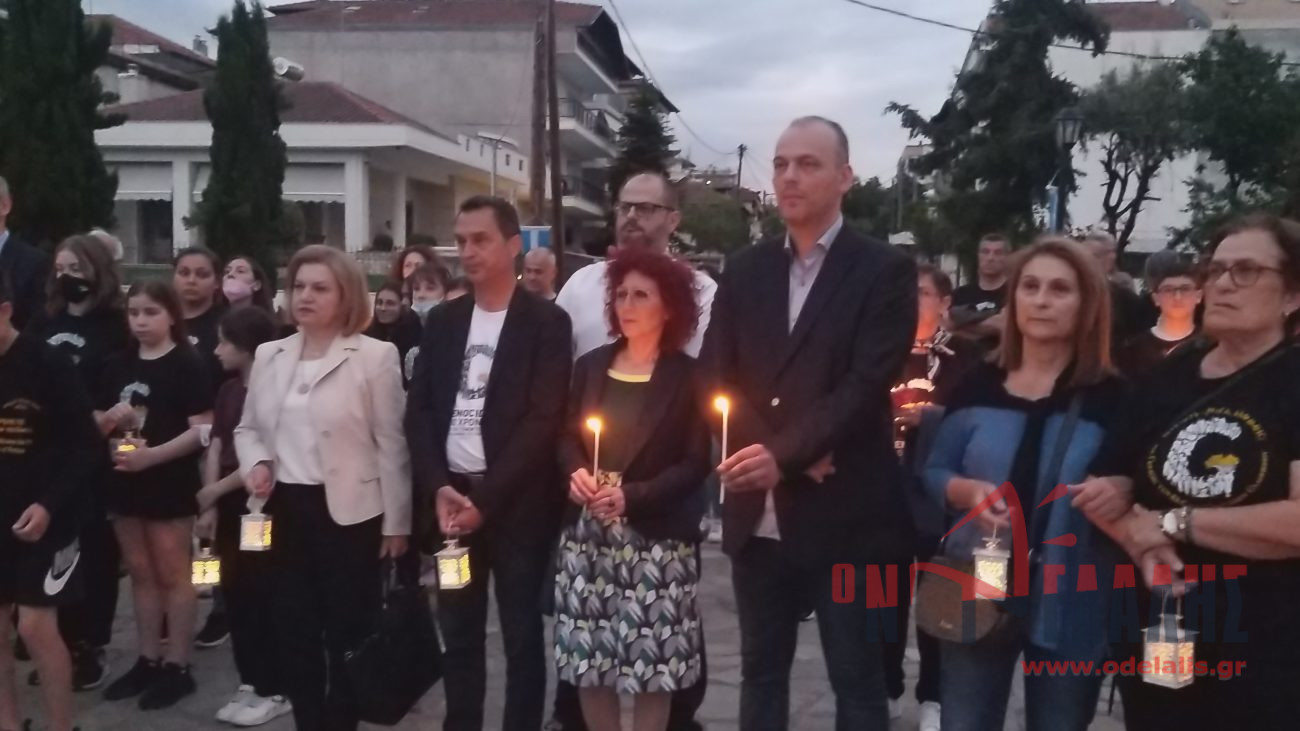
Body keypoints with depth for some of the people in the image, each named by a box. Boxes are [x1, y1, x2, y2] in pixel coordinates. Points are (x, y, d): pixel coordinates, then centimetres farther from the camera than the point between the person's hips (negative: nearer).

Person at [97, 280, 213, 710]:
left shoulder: (187, 364, -9)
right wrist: (110, 419, -8)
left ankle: (178, 667, 11)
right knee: (140, 573, 14)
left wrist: (153, 455, -23)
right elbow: (97, 425, 15)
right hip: (125, 481, 6)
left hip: (170, 484, -6)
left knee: (172, 573, 2)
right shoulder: (118, 365, 9)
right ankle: (148, 660, 25)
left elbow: (202, 429, -15)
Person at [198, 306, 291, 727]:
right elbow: (216, 448, 7)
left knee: (263, 594, -1)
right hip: (229, 504, 8)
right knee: (235, 592, 12)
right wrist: (210, 505, -1)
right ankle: (249, 683, 23)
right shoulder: (228, 391, 10)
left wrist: (216, 490, -11)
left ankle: (273, 690, 10)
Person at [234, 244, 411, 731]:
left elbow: (391, 444, -7)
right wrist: (256, 463, -5)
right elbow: (248, 427, 18)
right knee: (293, 631, 12)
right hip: (285, 509, 5)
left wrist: (396, 522, -7)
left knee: (347, 633, 6)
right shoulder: (269, 355, 9)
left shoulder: (376, 356, -6)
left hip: (349, 512, -4)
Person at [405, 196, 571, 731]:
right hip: (449, 498, 4)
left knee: (522, 638, 6)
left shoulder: (547, 322, -5)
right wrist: (438, 489, -7)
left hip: (516, 505, -4)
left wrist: (485, 499, -15)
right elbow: (419, 411, 7)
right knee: (458, 637, 13)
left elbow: (545, 421, -12)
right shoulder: (442, 321, 10)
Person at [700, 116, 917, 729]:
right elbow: (715, 377, 4)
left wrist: (784, 454, -22)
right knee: (760, 674, 17)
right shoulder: (745, 271, 10)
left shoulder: (884, 270, -4)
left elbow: (866, 385, -14)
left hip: (844, 515, -4)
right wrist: (766, 451, -12)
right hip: (758, 515, 4)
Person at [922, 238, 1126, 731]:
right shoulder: (979, 385, 0)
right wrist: (969, 491, -16)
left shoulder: (1112, 398, -6)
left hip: (1067, 608, -1)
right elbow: (933, 473, 5)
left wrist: (1119, 498, -24)